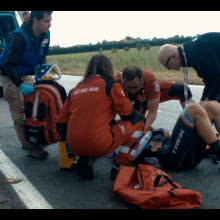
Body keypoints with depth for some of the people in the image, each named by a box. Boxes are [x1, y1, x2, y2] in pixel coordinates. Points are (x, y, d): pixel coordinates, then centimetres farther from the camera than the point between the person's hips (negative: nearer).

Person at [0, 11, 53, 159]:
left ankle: (34, 138, 14)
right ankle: (31, 146, -5)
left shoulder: (45, 35, -9)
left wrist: (41, 66, -13)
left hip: (26, 74, 7)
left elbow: (42, 56, 8)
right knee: (19, 111, -7)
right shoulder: (19, 37, -31)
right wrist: (21, 85, -39)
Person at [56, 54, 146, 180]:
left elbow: (61, 124, 14)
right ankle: (120, 168, 5)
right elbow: (128, 114, 3)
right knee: (138, 121, 12)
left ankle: (86, 161, 11)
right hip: (99, 147, -6)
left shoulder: (75, 90, 15)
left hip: (74, 148, 6)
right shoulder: (111, 85, 2)